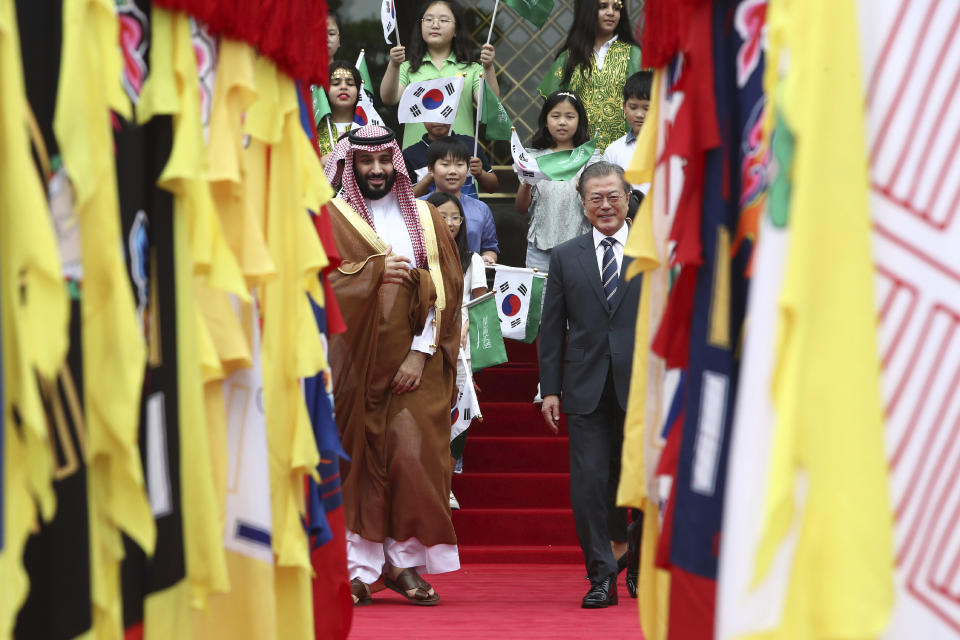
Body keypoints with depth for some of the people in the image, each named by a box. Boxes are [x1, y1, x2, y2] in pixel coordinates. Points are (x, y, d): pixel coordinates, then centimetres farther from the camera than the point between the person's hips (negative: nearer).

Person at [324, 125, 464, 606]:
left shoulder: (425, 218, 12)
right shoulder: (332, 218, 7)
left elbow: (446, 290, 5)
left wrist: (421, 353, -6)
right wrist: (376, 271, -11)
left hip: (414, 363, 1)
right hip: (356, 362, -1)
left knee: (413, 455, -9)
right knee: (357, 459, -4)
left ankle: (405, 561, 0)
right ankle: (359, 569, -2)